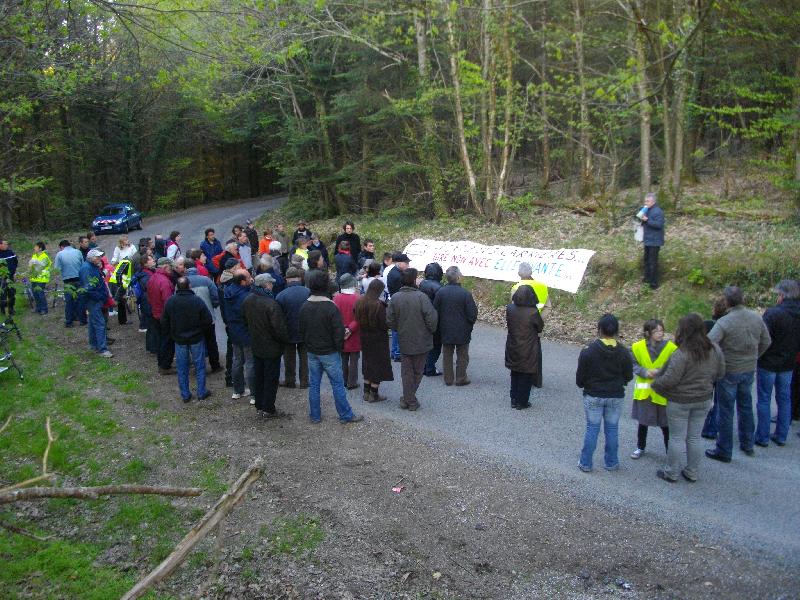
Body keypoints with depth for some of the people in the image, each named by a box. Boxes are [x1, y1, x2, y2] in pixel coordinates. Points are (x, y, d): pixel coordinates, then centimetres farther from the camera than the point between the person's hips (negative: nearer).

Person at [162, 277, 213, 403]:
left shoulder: (170, 302, -8)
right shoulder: (197, 301, -17)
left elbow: (164, 322, 0)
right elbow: (207, 320, -12)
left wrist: (171, 334, 15)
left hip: (179, 340, 2)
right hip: (196, 339, -2)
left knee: (182, 368, 12)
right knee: (200, 366, 11)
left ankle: (185, 394, 17)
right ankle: (201, 392, 16)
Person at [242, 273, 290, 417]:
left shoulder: (248, 300, -2)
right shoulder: (271, 304, -27)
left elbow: (245, 320, 12)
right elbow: (279, 328, -25)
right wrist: (286, 340, -8)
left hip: (256, 345, 7)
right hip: (271, 347, -7)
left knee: (258, 375, 18)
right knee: (271, 378, 6)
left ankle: (259, 406, 29)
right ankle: (268, 409, 15)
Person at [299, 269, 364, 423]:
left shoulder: (305, 307, -1)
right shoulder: (330, 307, -19)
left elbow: (302, 330, 8)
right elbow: (338, 331, -17)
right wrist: (339, 347, -1)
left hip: (312, 352, 5)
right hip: (329, 352, -5)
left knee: (313, 384, 13)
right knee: (337, 384, 4)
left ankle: (315, 416, 21)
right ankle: (346, 415, 13)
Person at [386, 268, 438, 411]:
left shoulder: (395, 298, -7)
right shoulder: (421, 297, -19)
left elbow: (390, 320, -4)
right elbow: (431, 317, -21)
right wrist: (431, 330, -1)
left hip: (404, 341, 3)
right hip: (421, 341, -3)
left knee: (406, 372, 14)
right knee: (417, 372, 14)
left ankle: (409, 400, 18)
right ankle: (410, 400, 19)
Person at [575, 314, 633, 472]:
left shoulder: (588, 351, -15)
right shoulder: (624, 352, -8)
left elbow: (580, 377, -9)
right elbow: (629, 376, 1)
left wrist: (584, 385, 14)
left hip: (593, 396, -1)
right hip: (616, 397, 2)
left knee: (592, 429, 8)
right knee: (612, 429, 13)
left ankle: (586, 463, 14)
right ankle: (611, 463, 23)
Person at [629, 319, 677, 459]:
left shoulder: (671, 347, -13)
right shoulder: (638, 347, -8)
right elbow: (634, 365, -1)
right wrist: (645, 372, -18)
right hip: (644, 391, 2)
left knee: (665, 424, 7)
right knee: (642, 421, 16)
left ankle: (670, 451, 24)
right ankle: (640, 447, 35)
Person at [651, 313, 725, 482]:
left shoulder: (681, 354, -26)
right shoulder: (715, 350, -5)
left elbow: (669, 380, -25)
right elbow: (720, 373, 6)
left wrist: (654, 384, -7)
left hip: (680, 402, -5)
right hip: (703, 400, 6)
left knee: (677, 438, 8)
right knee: (695, 438, 17)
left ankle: (671, 473, 21)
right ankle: (692, 473, 27)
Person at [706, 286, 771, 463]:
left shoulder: (724, 322, -23)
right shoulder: (757, 317, -5)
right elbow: (766, 342, 6)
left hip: (729, 371, -5)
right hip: (749, 369, 5)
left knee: (726, 411, 5)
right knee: (746, 406, 21)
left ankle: (724, 451, 14)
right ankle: (747, 444, 34)